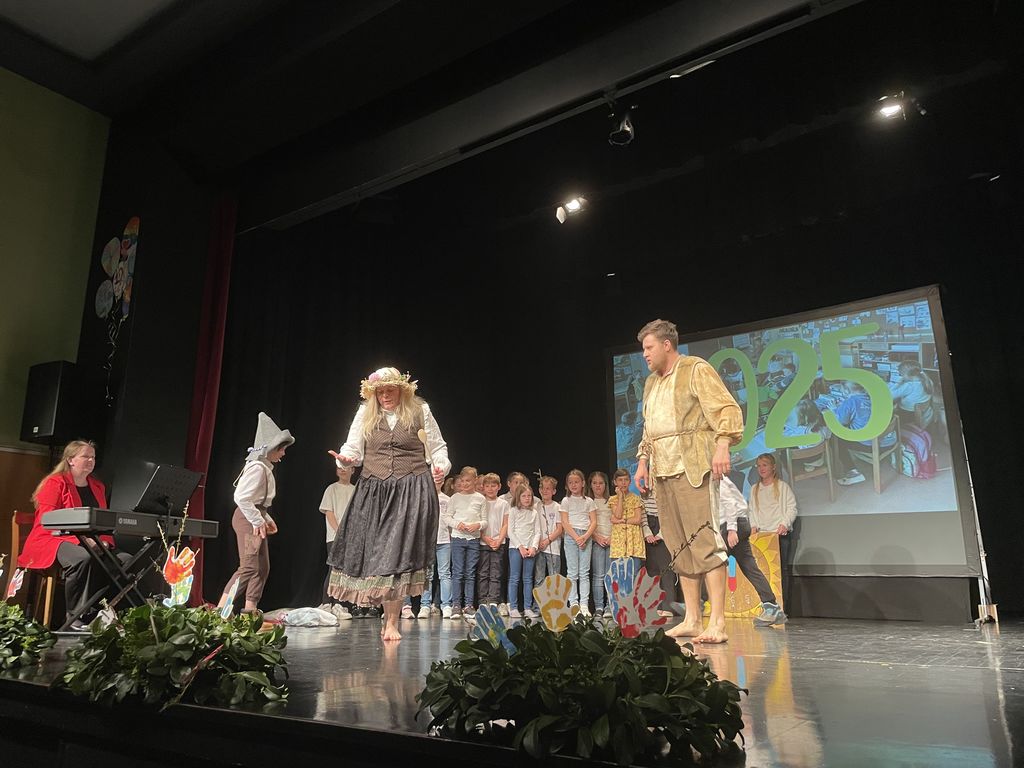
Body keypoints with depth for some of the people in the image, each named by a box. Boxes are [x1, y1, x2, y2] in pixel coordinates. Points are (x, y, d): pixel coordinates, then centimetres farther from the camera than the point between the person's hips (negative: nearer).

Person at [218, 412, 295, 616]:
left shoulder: (265, 468, 16)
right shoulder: (257, 467, -15)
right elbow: (241, 497, -23)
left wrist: (267, 519, 15)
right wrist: (258, 521, -20)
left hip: (255, 519, 11)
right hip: (247, 519, -11)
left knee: (263, 568, 11)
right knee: (249, 567, -16)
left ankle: (250, 610, 14)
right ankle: (220, 609, -16)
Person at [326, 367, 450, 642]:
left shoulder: (420, 411, 5)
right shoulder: (365, 413, 10)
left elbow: (437, 447, 10)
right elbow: (353, 449, 8)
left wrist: (440, 467, -9)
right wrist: (346, 458, -14)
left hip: (412, 491, -2)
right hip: (374, 490, 3)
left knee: (400, 551, -7)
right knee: (374, 548, 1)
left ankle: (392, 622, 4)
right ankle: (390, 617, 20)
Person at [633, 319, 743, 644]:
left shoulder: (696, 370, 0)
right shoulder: (651, 382, 23)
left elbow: (727, 410, -9)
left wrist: (722, 446, -21)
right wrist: (643, 461, 21)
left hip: (692, 466, -8)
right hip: (663, 470, 8)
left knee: (704, 539, -12)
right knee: (679, 545, 7)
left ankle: (717, 623, -9)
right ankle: (691, 620, 11)